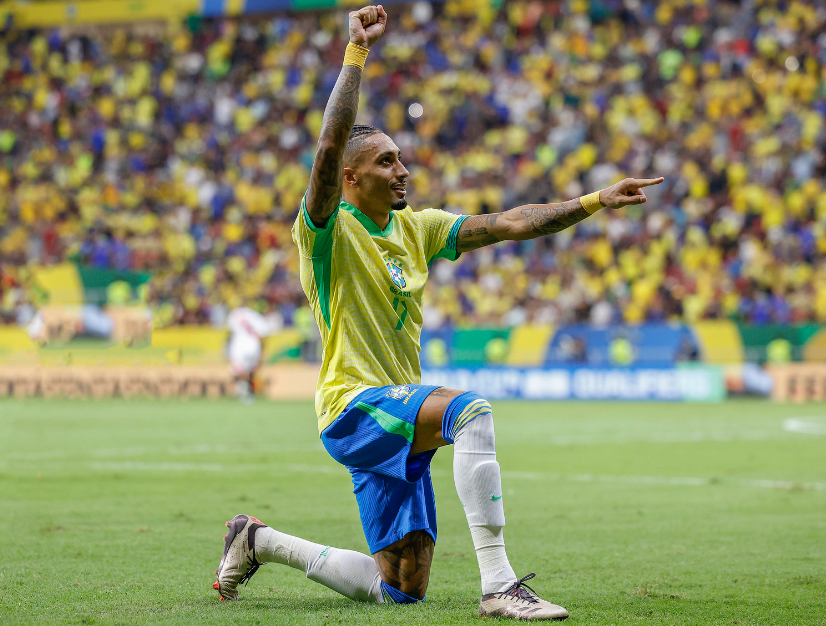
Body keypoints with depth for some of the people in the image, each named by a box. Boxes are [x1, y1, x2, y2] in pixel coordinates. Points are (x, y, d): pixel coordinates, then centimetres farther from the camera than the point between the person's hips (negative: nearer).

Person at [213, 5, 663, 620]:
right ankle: (499, 586, -37)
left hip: (399, 417, 8)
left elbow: (508, 223, 9)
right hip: (355, 406, -8)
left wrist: (594, 202, 1)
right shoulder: (327, 231, -7)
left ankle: (262, 542, 28)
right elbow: (331, 145, -23)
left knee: (402, 589, 8)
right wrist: (357, 51, -25)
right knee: (471, 409, -35)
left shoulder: (416, 228, 13)